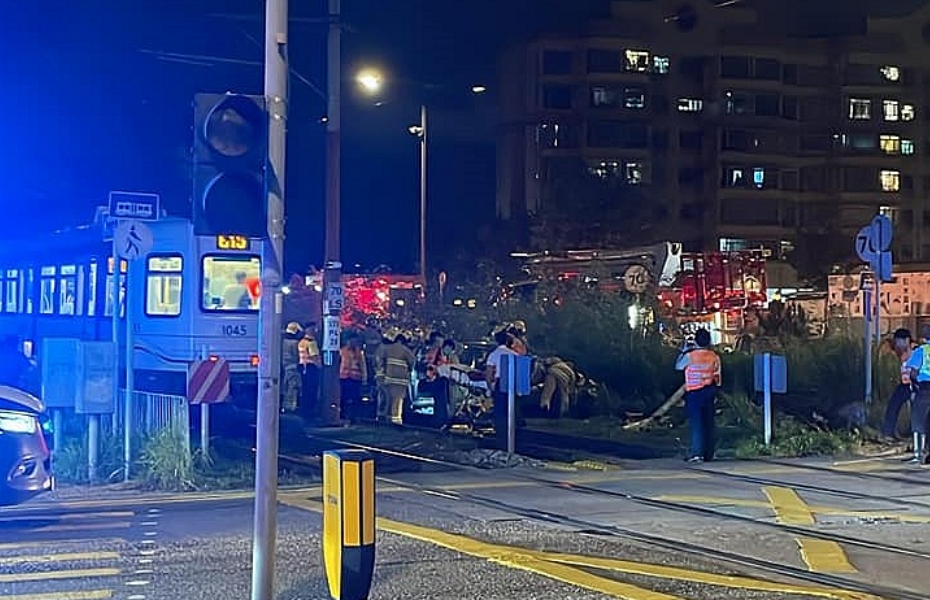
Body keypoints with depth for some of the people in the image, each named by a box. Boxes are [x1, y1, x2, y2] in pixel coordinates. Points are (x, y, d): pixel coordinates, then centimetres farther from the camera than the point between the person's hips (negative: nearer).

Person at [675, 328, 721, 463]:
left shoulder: (690, 356, -12)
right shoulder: (714, 356, 0)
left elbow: (678, 366, 5)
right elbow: (717, 376, 6)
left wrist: (684, 350, 13)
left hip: (694, 392, -4)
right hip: (709, 390, 4)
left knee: (696, 423, -6)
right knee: (708, 423, 10)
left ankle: (697, 453, -16)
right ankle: (709, 454, 14)